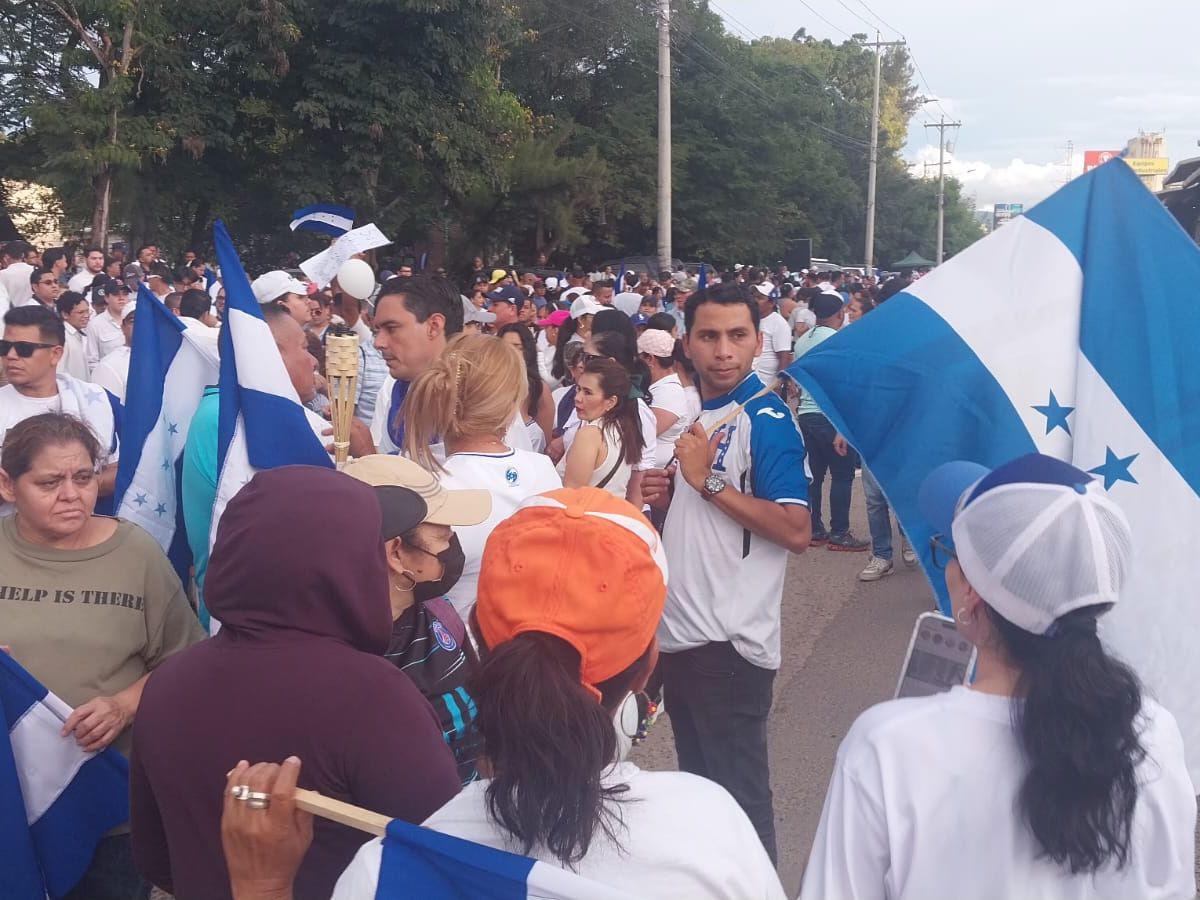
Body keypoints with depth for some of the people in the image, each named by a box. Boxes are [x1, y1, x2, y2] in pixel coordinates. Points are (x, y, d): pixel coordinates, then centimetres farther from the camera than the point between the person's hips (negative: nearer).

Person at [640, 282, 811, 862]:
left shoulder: (766, 420, -13)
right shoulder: (694, 412, 12)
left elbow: (796, 532, -22)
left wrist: (709, 482, -21)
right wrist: (667, 494, 2)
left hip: (730, 641, -9)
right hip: (680, 630, 9)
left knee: (739, 789, 2)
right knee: (695, 779, 20)